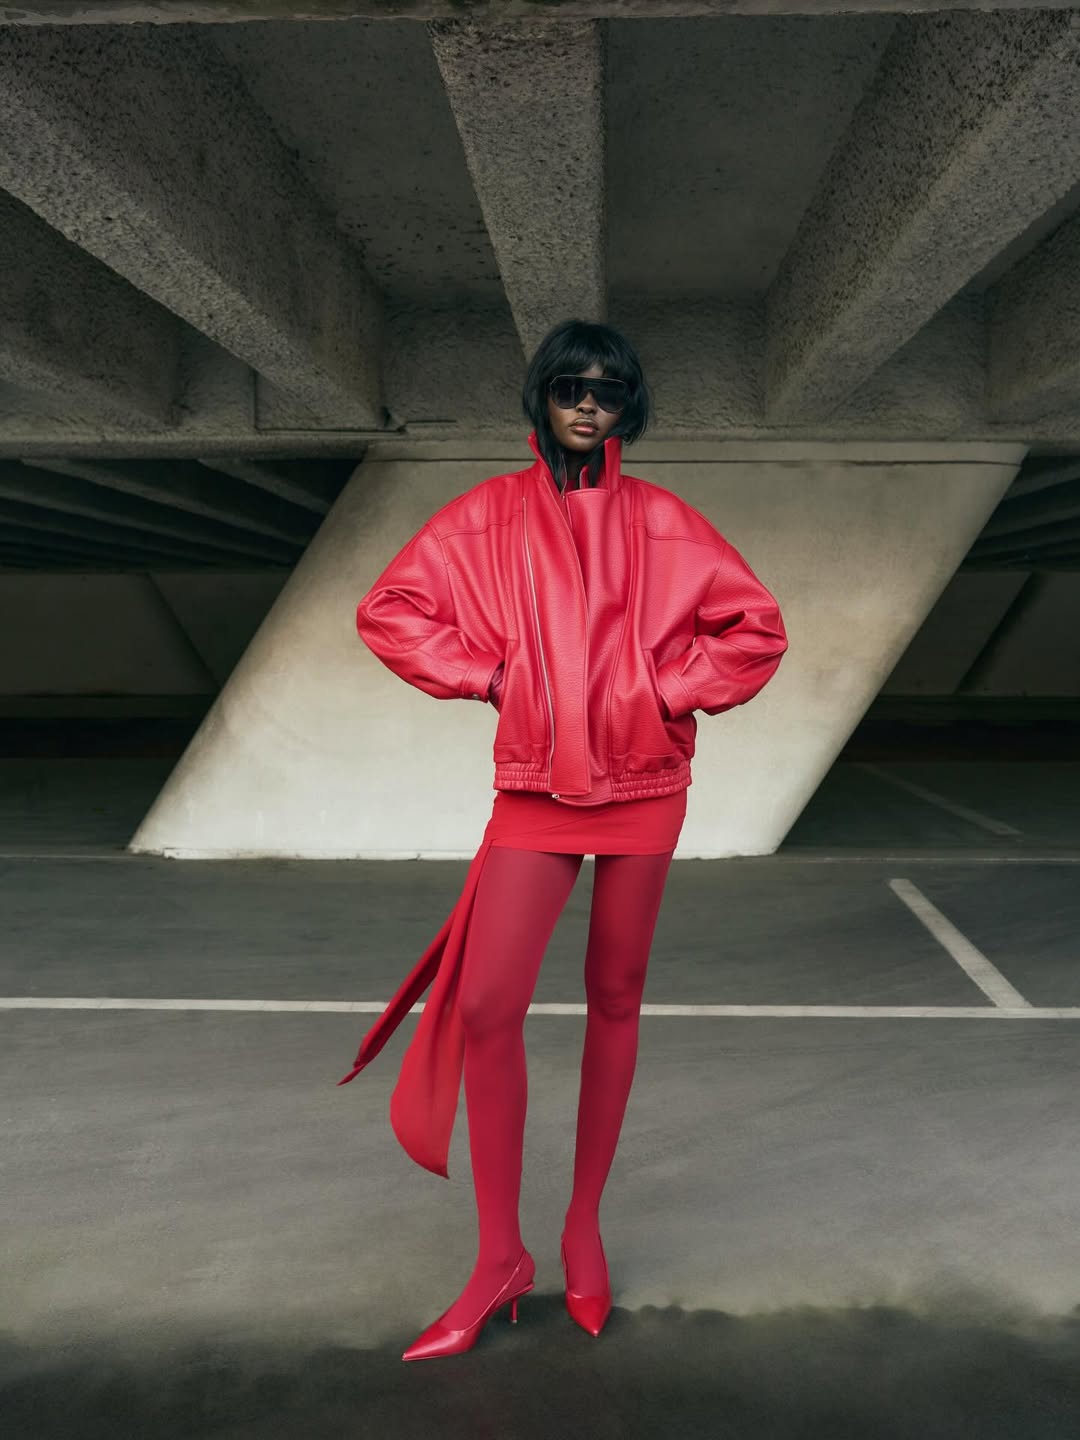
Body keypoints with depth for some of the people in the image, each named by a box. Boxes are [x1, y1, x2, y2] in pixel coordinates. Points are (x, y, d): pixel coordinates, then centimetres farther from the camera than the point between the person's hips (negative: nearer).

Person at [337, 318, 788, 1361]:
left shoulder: (659, 521, 4)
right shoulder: (491, 514, 3)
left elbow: (756, 625, 8)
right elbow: (389, 610, 3)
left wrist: (675, 688, -2)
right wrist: (487, 674, -4)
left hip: (644, 790, 1)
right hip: (535, 791, 0)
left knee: (615, 1000, 9)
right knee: (486, 1007, -10)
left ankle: (584, 1224, 27)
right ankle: (499, 1257, 6)